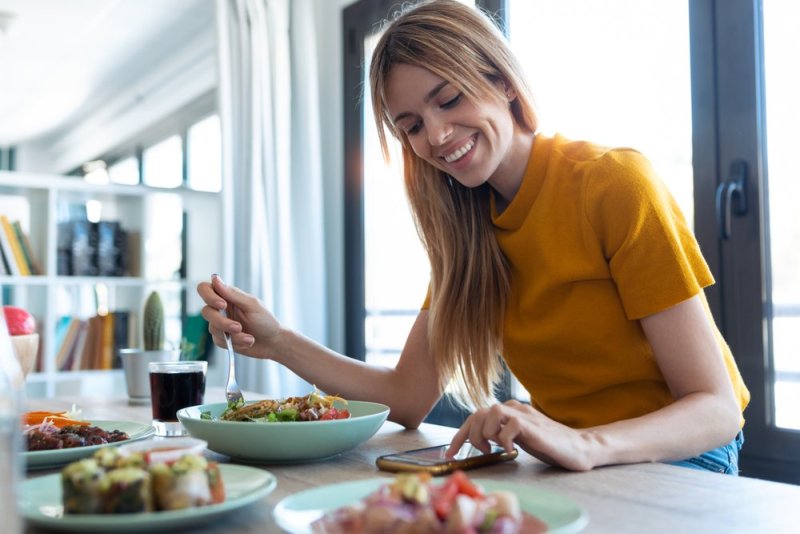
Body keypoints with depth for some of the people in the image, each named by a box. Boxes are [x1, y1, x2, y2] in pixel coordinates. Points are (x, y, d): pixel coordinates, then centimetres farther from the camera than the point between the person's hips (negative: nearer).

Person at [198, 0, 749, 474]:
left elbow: (716, 408, -19)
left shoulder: (616, 183, -17)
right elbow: (408, 398, -4)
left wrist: (584, 444, -37)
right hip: (569, 468, 4)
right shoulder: (467, 227, 2)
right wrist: (277, 341, -15)